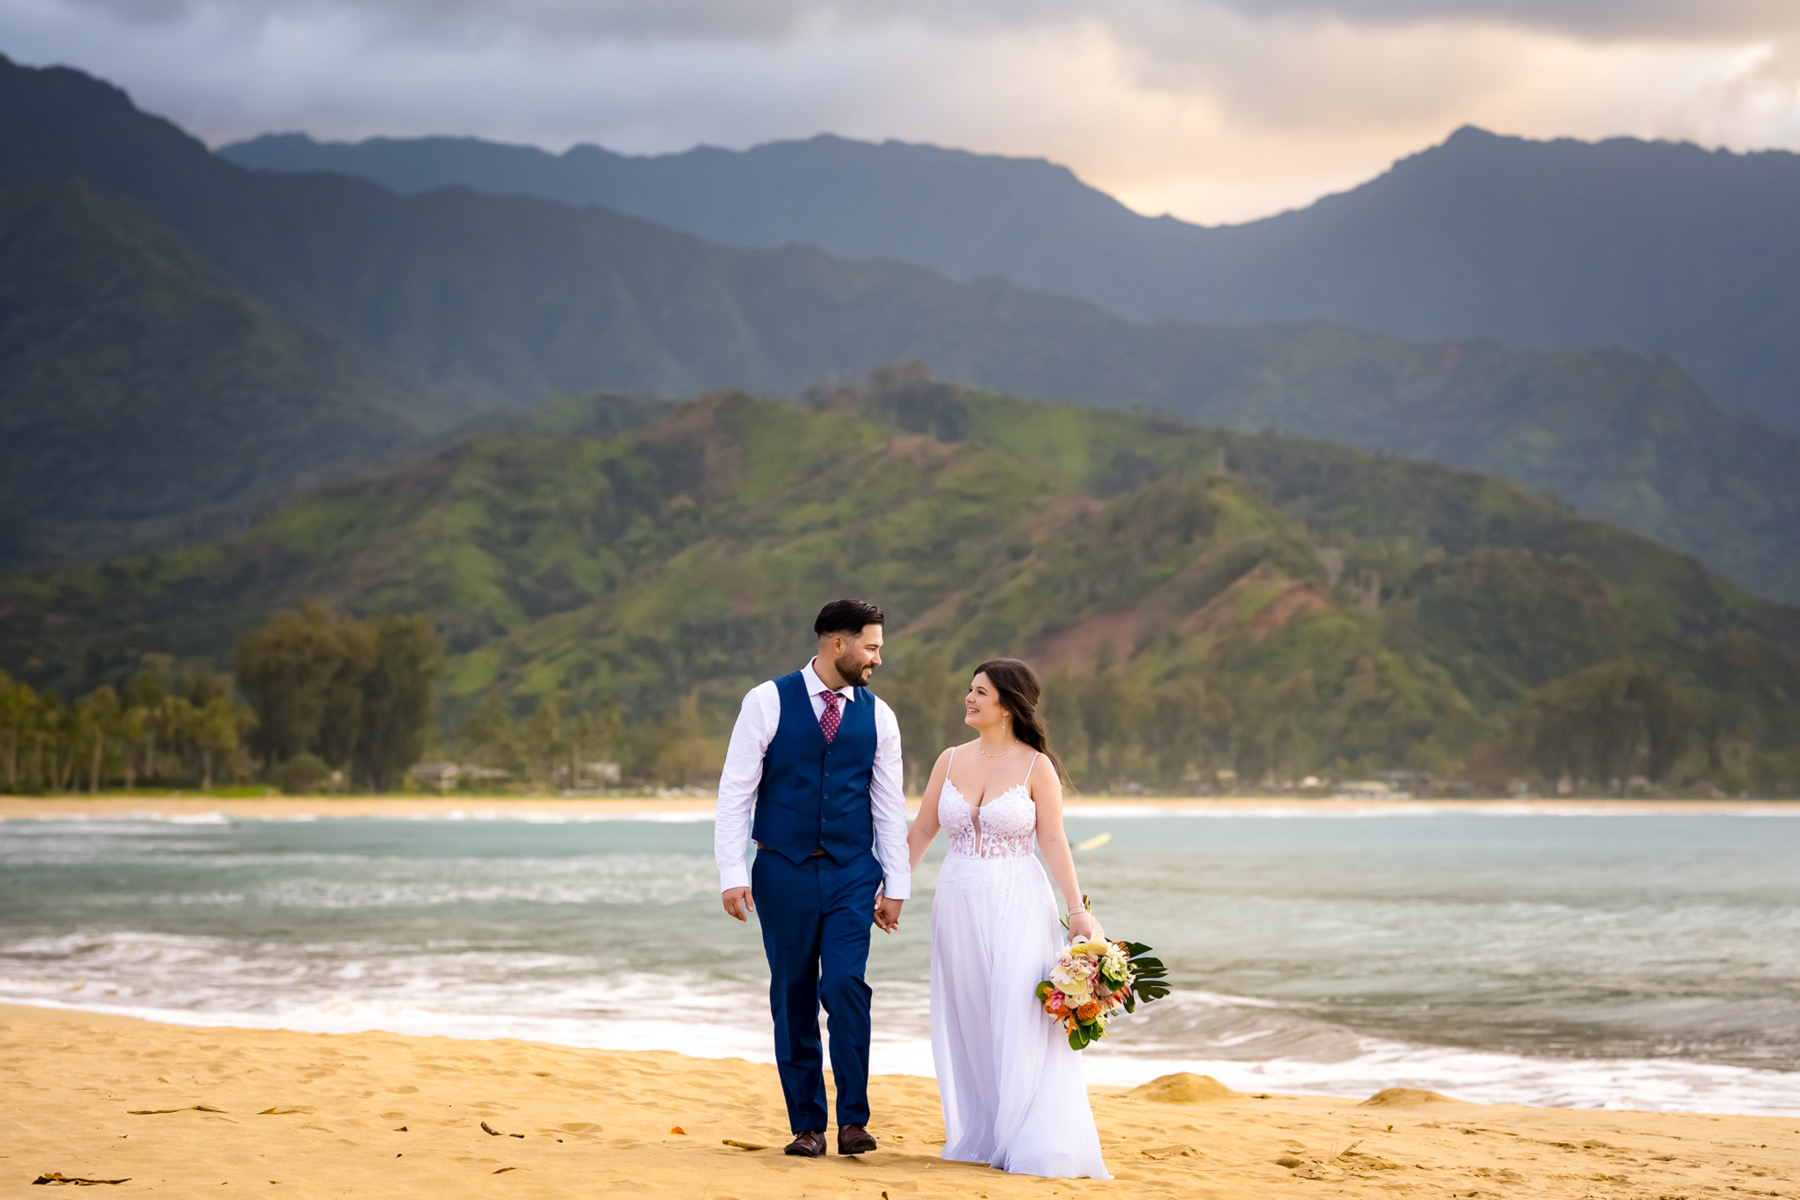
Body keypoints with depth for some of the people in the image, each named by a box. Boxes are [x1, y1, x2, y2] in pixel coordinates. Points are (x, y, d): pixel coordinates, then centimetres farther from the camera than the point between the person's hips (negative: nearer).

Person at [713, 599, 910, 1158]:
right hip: (783, 870, -1)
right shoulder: (768, 702, -2)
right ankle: (807, 1126, 12)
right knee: (793, 997, 3)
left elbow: (889, 805, 11)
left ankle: (853, 1120, -7)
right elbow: (735, 790, -3)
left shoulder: (877, 715, 7)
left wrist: (895, 885, 8)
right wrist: (731, 873, -10)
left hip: (852, 874, 1)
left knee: (845, 984, -15)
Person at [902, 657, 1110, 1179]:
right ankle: (977, 1138, 15)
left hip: (1018, 906, -4)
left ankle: (1030, 1145, -2)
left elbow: (1053, 842, -5)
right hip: (959, 905, 4)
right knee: (965, 1022, 6)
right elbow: (920, 831, 11)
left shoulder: (1036, 766, -4)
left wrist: (1078, 910, -12)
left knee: (1021, 1020, -7)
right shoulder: (951, 761, 7)